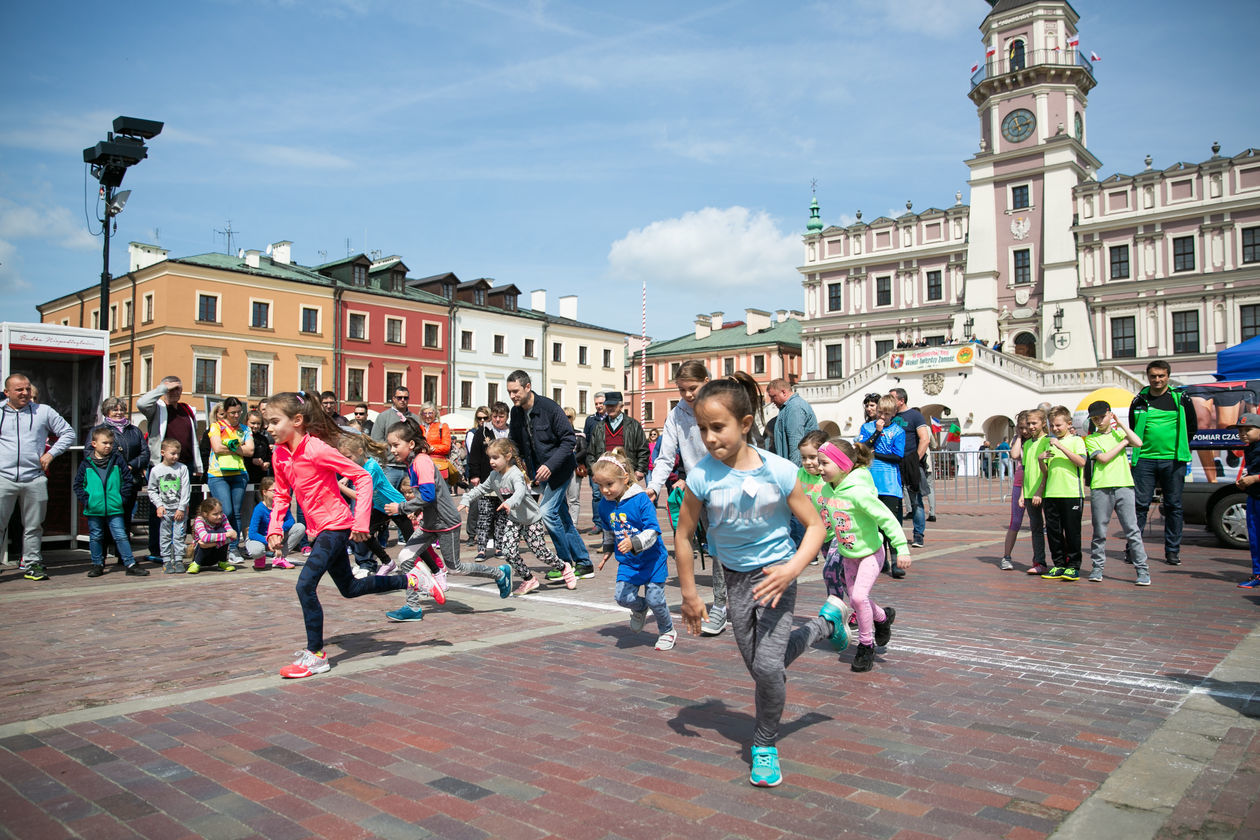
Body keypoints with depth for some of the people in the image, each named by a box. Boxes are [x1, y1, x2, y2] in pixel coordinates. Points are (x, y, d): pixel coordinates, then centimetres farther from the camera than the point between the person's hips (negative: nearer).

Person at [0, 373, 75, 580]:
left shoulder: (44, 411, 8)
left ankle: (32, 563, 17)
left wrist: (51, 453, 1)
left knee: (33, 526, 8)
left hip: (35, 479, 1)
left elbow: (68, 433, 12)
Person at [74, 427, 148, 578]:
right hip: (94, 509, 1)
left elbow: (127, 479, 7)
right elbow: (78, 484, 7)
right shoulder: (86, 463, 1)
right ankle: (97, 564, 24)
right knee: (96, 537, 12)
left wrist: (123, 497, -1)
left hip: (114, 508, 0)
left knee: (121, 536, -1)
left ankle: (130, 564, 2)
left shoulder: (117, 460, 2)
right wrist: (85, 500, -4)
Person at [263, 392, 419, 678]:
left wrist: (361, 522, -23)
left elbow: (363, 477, -20)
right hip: (317, 530, 9)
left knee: (305, 585, -18)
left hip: (335, 527, -9)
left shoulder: (317, 449, -20)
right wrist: (274, 528, 1)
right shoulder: (279, 455, 2)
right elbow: (282, 495, 15)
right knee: (350, 588, 18)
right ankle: (412, 581, 33)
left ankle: (315, 656, -5)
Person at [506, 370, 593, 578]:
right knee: (562, 518, 9)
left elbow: (568, 439, -18)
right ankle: (584, 564, 17)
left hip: (559, 468, -7)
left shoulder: (549, 407, -19)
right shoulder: (516, 412, 1)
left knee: (547, 512, -16)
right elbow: (515, 442, 14)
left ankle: (566, 562, -1)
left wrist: (550, 465, -27)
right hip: (540, 471, 7)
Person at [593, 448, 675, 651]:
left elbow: (652, 532, -24)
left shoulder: (641, 500, -20)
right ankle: (640, 608, 27)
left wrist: (634, 543, -39)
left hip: (652, 559, -5)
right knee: (622, 597, -10)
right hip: (627, 561, 5)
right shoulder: (604, 504, -1)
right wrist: (608, 550, 27)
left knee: (655, 599, -3)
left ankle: (667, 631, 26)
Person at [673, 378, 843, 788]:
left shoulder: (778, 471, -20)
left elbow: (814, 525, -10)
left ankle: (765, 745, 13)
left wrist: (791, 569, -25)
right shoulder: (702, 476, -16)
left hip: (775, 572, -3)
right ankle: (826, 621, 38)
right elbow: (684, 536, -5)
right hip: (735, 577, 3)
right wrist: (689, 595, -2)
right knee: (760, 666, 13)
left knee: (768, 664, -14)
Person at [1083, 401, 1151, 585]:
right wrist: (1123, 442, 0)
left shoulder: (1119, 433, 15)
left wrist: (1120, 424, 2)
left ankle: (1142, 569, 0)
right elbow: (1103, 458, -7)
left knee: (1132, 528, -3)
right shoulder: (1091, 439, 7)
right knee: (1099, 531, 4)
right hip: (1100, 487, -1)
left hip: (1123, 486, 1)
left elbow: (1138, 443, -4)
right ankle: (1097, 567, 13)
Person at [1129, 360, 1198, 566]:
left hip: (1173, 461, 0)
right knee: (1140, 504, -2)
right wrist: (1140, 450, 11)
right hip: (1144, 460, 0)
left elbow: (1192, 428, 13)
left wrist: (1178, 449, 9)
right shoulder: (1139, 401, 8)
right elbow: (1132, 430, 18)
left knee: (1174, 506, 4)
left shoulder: (1180, 399, 5)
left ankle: (1172, 551, 12)